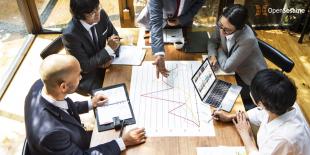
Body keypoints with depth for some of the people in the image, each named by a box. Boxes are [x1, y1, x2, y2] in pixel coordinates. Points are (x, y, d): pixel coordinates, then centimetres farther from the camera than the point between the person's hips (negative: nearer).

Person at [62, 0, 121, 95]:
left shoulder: (101, 14, -14)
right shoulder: (70, 35, -30)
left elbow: (113, 34, 3)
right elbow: (85, 66, -23)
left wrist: (109, 55, -16)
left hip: (104, 63, 6)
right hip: (86, 76, -6)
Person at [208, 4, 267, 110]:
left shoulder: (248, 39, -37)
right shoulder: (222, 25, -19)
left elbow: (227, 67, -30)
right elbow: (213, 41, 1)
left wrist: (220, 50, -13)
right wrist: (213, 55, -18)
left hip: (252, 80, -6)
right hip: (236, 71, 6)